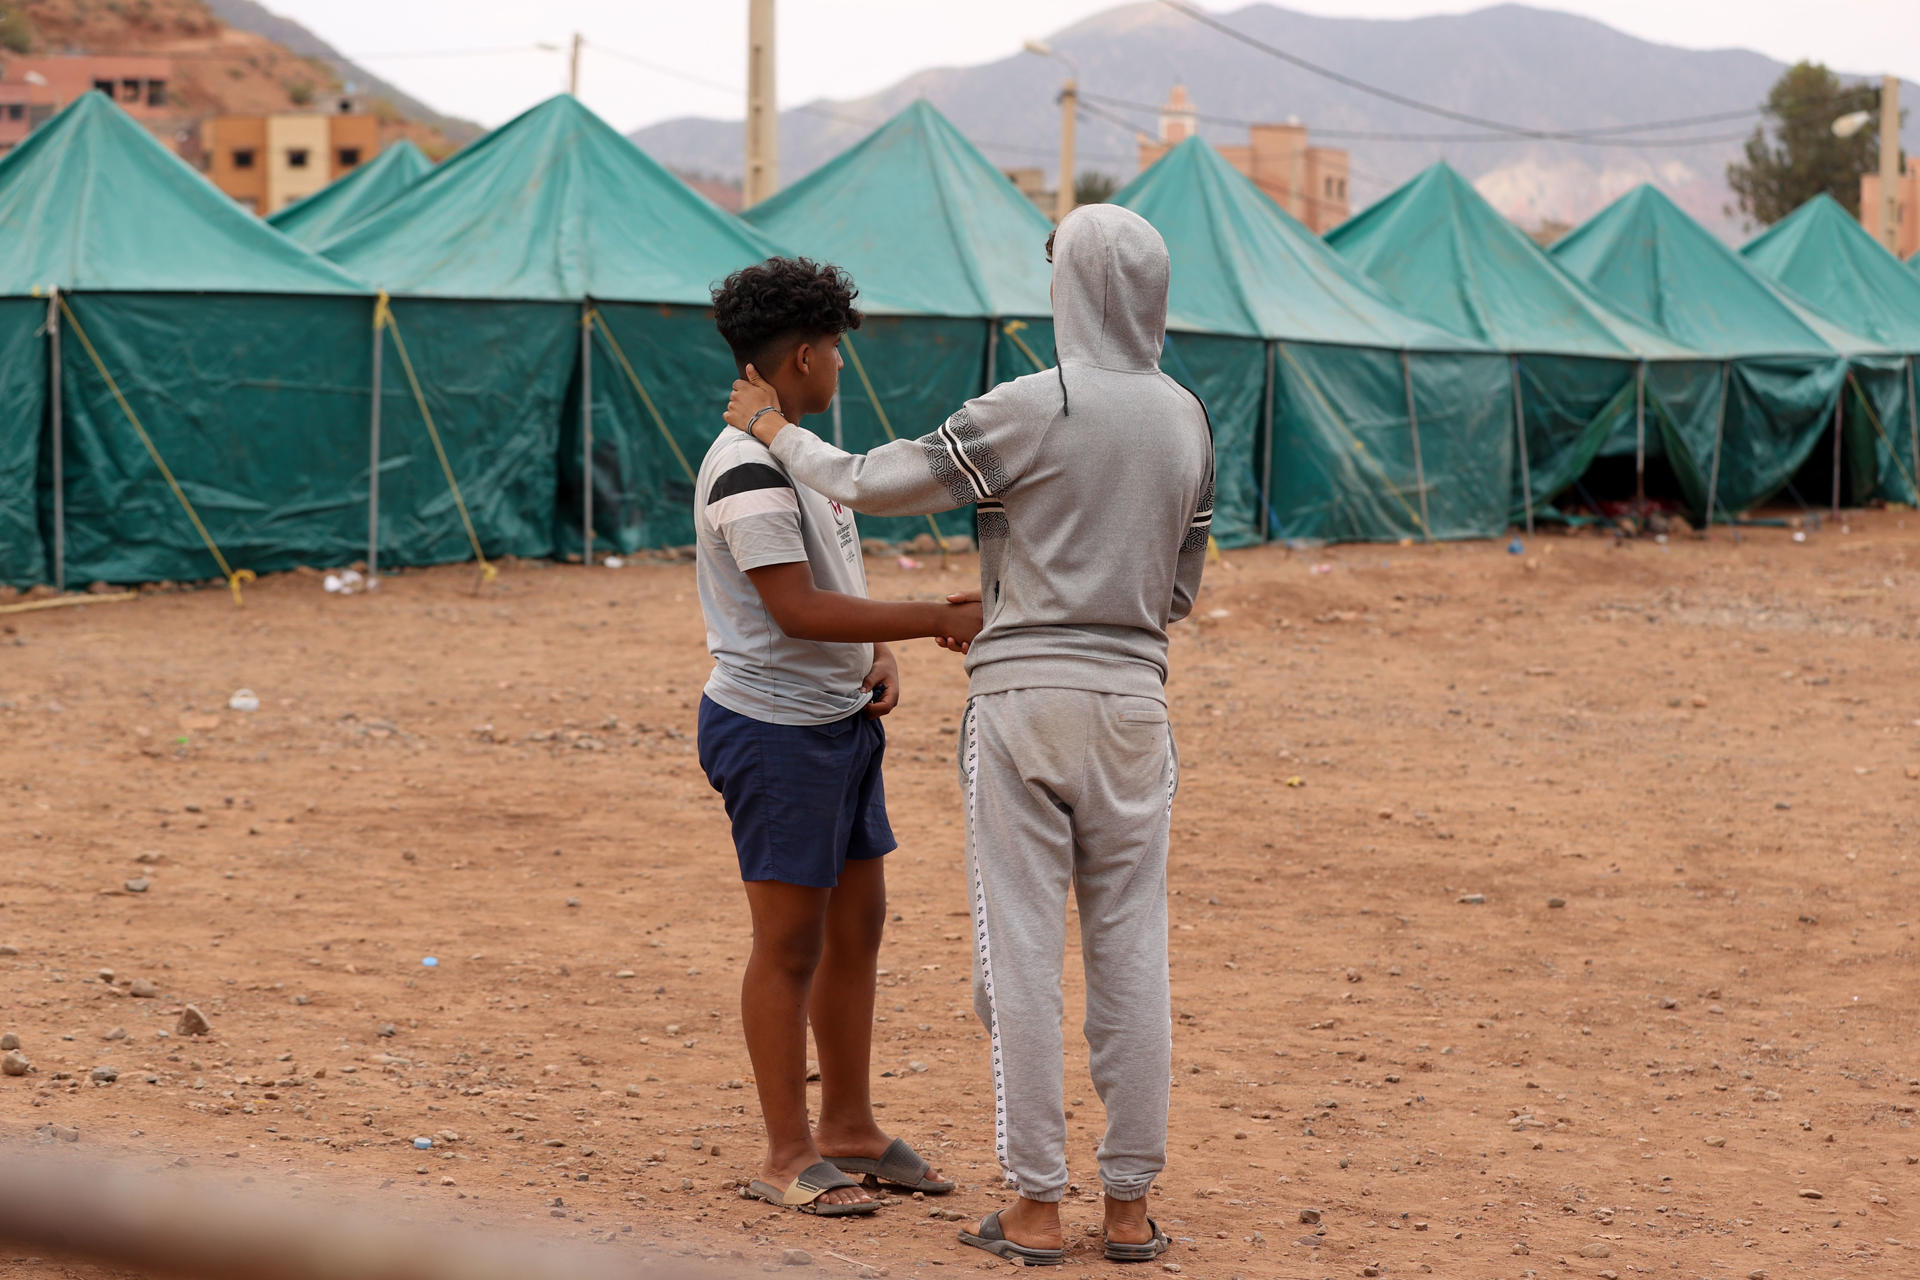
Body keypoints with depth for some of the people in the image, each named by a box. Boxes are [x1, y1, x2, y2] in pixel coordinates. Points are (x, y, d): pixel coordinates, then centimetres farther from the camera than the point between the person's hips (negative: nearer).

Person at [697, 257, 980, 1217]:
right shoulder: (749, 471, -18)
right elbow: (797, 608, -24)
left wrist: (881, 659, 0)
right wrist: (940, 619, -23)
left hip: (839, 723, 10)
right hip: (775, 731, -10)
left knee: (857, 923, 14)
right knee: (790, 943, -2)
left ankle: (849, 1129, 26)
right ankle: (788, 1156, 7)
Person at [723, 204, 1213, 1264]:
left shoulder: (1032, 409, -10)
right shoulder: (1186, 421, 8)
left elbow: (872, 485, -6)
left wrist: (774, 431, 12)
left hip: (1023, 699, -4)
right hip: (1132, 699, 4)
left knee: (1021, 951, 1)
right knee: (1129, 952, 7)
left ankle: (1034, 1207, 3)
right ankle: (1130, 1205, 10)